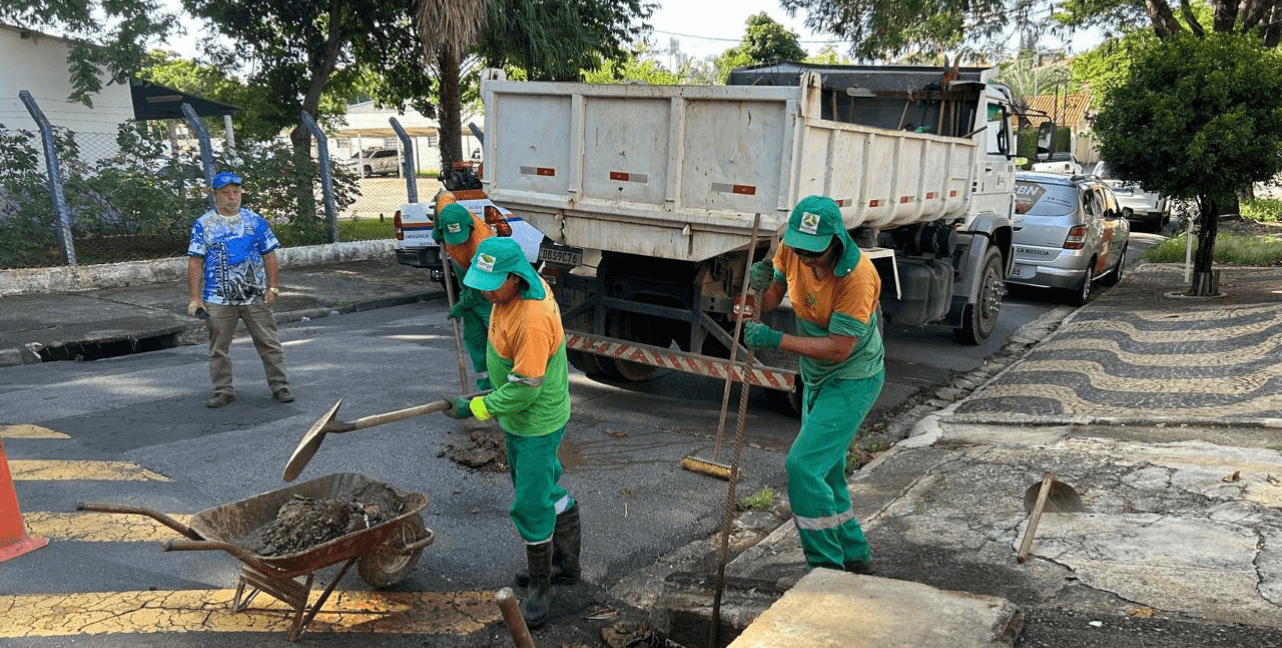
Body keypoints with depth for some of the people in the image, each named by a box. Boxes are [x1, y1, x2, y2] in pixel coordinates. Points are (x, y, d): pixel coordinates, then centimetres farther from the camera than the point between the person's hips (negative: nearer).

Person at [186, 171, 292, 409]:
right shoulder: (203, 224, 3)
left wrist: (273, 287, -1)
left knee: (269, 343, 2)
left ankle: (279, 386, 12)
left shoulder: (255, 221, 7)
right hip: (218, 300, 0)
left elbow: (269, 255, 8)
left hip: (256, 297, 0)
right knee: (219, 348, 7)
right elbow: (195, 262, 1)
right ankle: (223, 391, 20)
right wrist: (195, 298, -5)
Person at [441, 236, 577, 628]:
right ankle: (566, 563, 42)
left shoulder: (532, 322, -35)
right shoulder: (519, 287, -5)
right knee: (546, 488, 23)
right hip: (520, 417, 10)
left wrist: (474, 408, -20)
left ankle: (540, 588, 22)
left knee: (531, 505, 2)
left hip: (536, 423, -10)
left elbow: (523, 390, -29)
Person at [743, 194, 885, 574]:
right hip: (816, 377, 8)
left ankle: (827, 568, 0)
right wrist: (759, 287, -24)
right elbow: (771, 300, -1)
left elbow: (840, 347, -30)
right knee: (825, 472, 17)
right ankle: (856, 558, 36)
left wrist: (775, 340, -32)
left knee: (803, 466, -15)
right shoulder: (791, 249, -11)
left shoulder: (857, 276, -30)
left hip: (852, 380, -8)